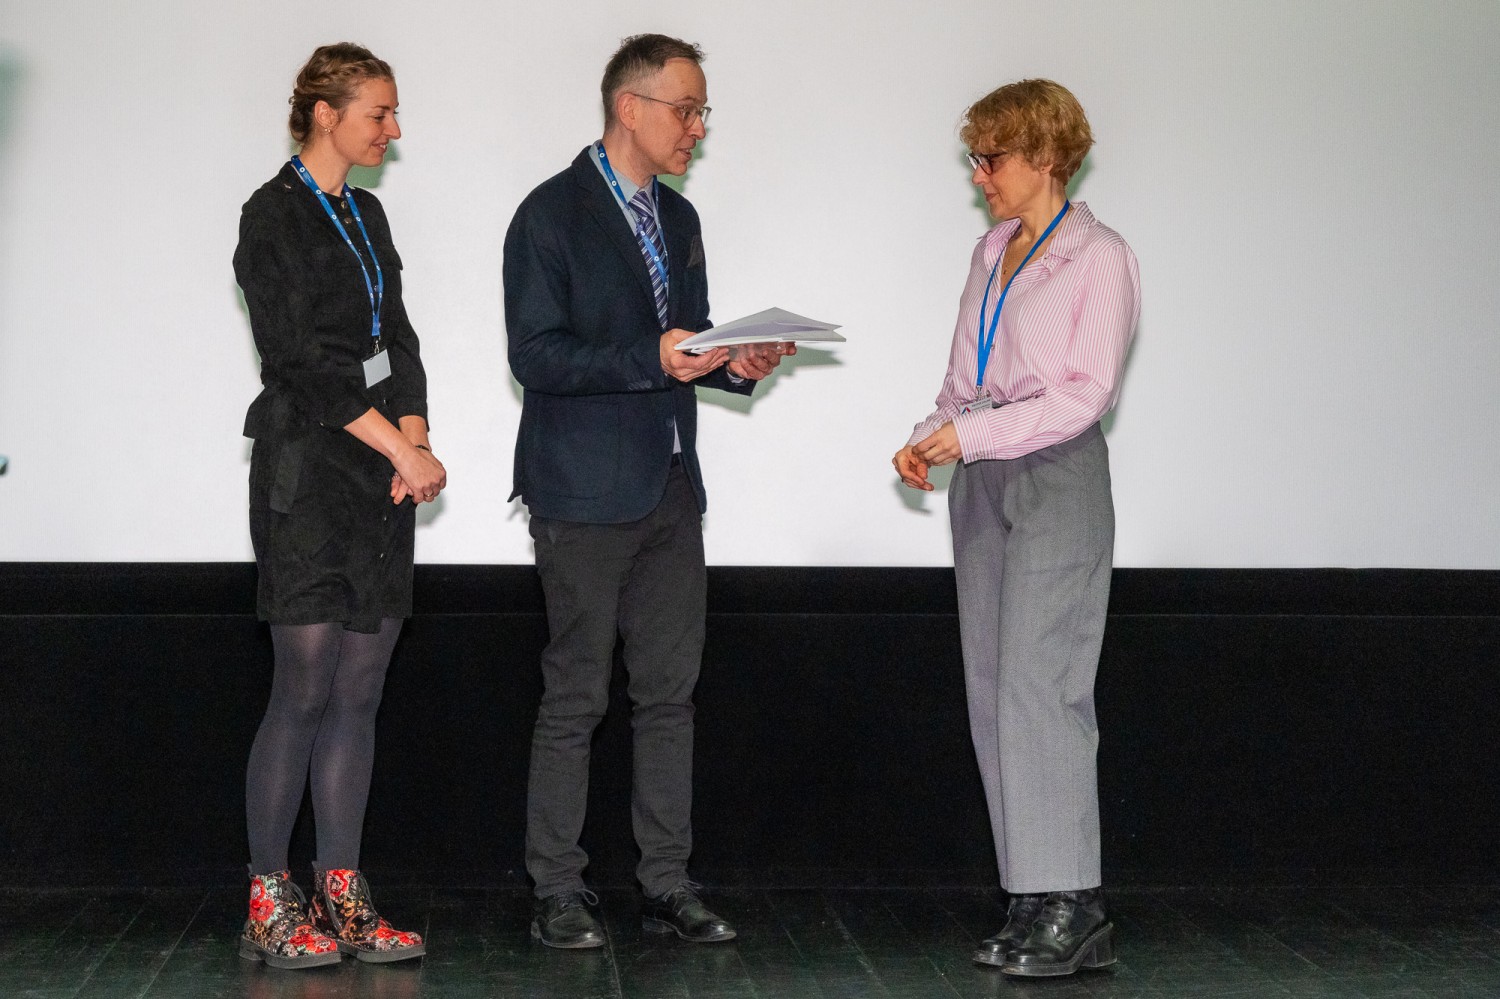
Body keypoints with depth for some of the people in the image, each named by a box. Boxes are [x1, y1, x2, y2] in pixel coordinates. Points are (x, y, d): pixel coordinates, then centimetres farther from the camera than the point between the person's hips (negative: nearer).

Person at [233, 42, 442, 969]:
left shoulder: (367, 214, 17)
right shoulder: (275, 215, -6)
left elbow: (397, 340, 15)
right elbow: (304, 359, -13)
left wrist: (414, 440, -2)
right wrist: (403, 450, -13)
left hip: (381, 476, 7)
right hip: (307, 473, -7)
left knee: (360, 691, 6)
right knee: (305, 690, -7)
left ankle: (342, 897, 10)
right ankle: (269, 902, 1)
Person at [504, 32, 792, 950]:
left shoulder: (678, 219, 15)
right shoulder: (552, 216, -8)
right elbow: (535, 356, -14)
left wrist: (733, 365, 0)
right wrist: (651, 358, -24)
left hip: (670, 491, 7)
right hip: (584, 495, -7)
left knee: (670, 692, 8)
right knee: (576, 697, -2)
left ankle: (668, 884, 15)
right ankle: (558, 892, 7)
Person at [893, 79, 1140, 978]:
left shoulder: (1098, 258, -5)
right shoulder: (992, 253, 17)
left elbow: (1086, 391, -13)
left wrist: (971, 432, -16)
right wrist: (930, 439, 3)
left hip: (1058, 476, -7)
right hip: (983, 480, 8)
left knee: (1037, 685, -12)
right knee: (992, 690, 4)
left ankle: (1072, 904, -7)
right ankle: (1037, 905, 8)